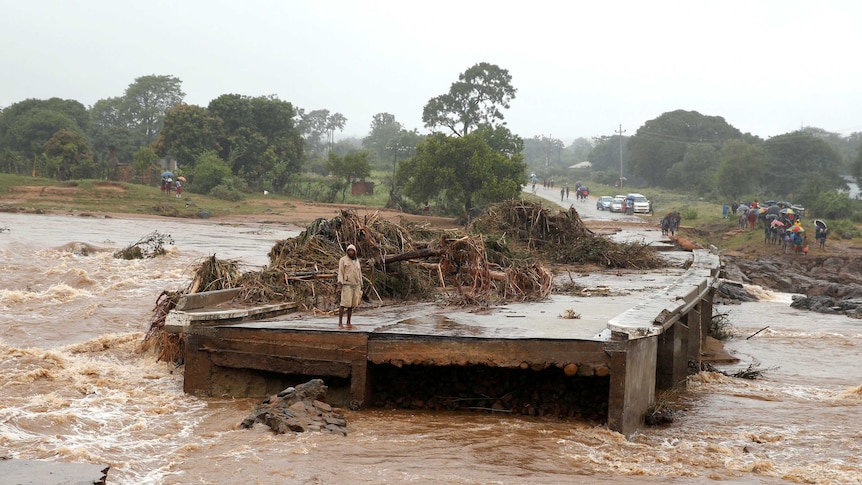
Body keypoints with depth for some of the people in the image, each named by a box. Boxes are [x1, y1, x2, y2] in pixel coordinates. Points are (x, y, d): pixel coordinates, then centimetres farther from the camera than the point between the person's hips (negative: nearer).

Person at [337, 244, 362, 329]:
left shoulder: (357, 261, 13)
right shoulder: (343, 260, -4)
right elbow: (340, 273, -9)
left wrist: (360, 287, 12)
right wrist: (339, 286, -17)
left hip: (355, 285, 5)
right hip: (346, 284, -5)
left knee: (351, 304, 4)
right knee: (344, 303, -12)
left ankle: (348, 323, 9)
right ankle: (340, 323, -10)